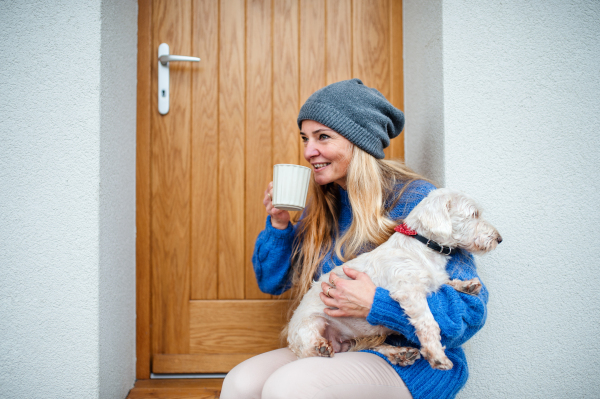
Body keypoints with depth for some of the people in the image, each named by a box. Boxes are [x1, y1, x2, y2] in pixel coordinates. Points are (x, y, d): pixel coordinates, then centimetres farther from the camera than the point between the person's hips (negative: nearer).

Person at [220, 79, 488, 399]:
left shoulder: (415, 201, -13)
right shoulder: (322, 207, 7)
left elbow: (469, 310, -17)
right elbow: (272, 282, 15)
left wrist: (376, 304, -26)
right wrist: (278, 225, -3)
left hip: (409, 361, -5)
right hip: (331, 349, 6)